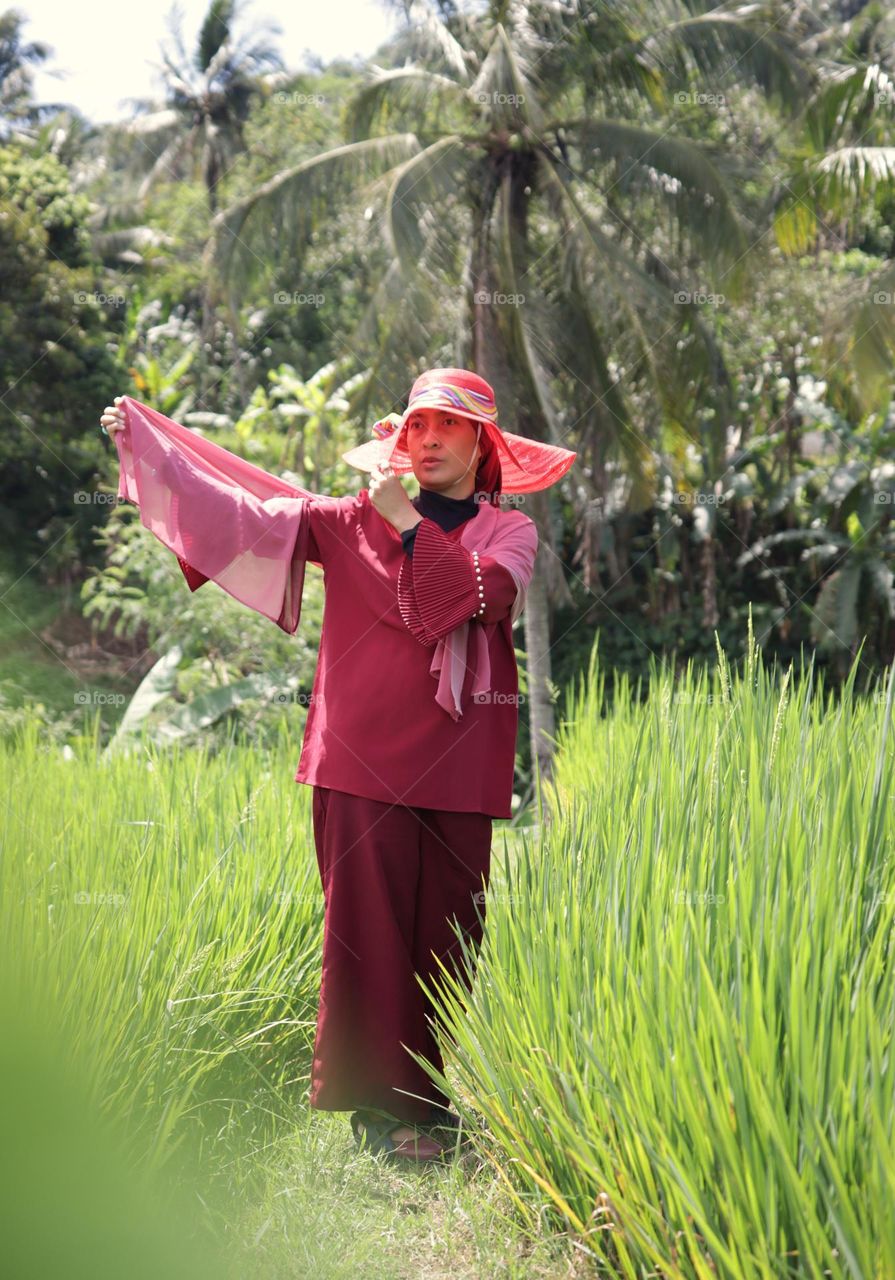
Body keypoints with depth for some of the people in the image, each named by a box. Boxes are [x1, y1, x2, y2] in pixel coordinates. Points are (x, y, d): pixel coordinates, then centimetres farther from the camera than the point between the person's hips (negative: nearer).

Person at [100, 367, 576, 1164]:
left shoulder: (510, 531, 10)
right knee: (370, 926, -3)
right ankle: (379, 1105, 3)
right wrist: (142, 438, -5)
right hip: (363, 760, -1)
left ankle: (439, 1097, 16)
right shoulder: (355, 520, 10)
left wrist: (405, 520, -12)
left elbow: (484, 595, -11)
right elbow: (254, 512, 1)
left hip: (456, 766, 1)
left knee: (447, 933, 4)